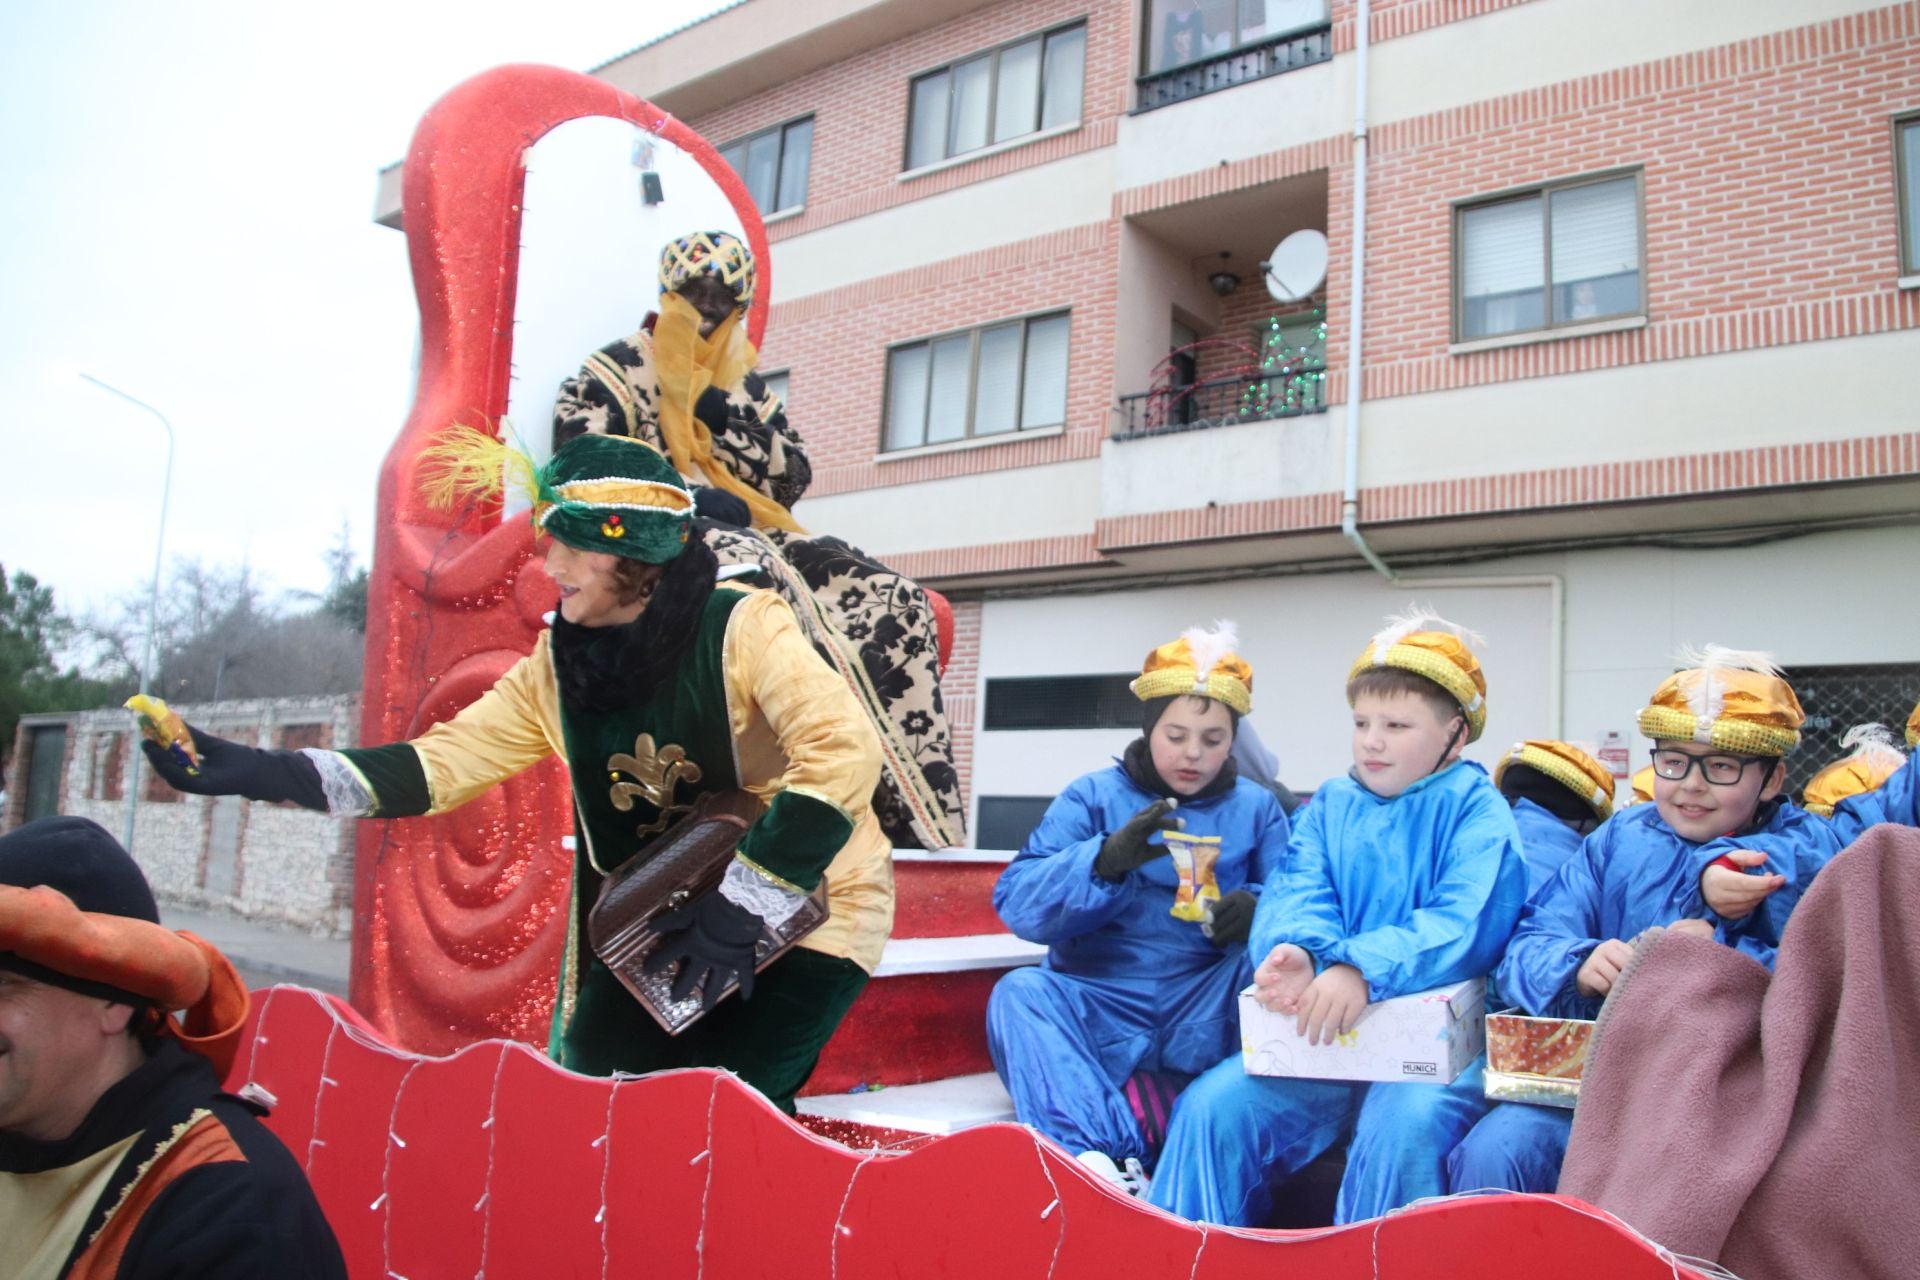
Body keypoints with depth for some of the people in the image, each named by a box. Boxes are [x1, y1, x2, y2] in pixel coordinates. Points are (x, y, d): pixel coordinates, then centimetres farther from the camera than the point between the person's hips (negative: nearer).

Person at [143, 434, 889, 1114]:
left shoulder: (741, 629, -21)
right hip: (677, 919, 6)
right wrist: (252, 772, -14)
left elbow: (845, 753, -30)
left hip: (808, 910, -6)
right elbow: (438, 764, -4)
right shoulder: (559, 667, -3)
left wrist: (743, 906, -31)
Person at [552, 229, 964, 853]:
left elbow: (794, 478, 14)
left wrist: (732, 425, -4)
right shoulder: (613, 371, 9)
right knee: (759, 576, -41)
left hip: (755, 536, 5)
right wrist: (690, 497, -13)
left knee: (895, 600, -18)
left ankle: (915, 812, -25)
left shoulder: (745, 385, 23)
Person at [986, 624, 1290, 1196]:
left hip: (1205, 1019, 1)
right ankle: (1105, 1159, -44)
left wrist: (1257, 911, -20)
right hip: (1101, 1011, 0)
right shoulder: (1092, 797, 4)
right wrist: (1106, 859, -25)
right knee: (1020, 992, -28)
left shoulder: (1257, 808, 10)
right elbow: (1017, 902, -7)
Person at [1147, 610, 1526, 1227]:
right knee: (1209, 1106, -14)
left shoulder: (1475, 808, 0)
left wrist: (1364, 969, -32)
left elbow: (1465, 923, -17)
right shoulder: (1329, 806, 13)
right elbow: (1294, 894, -1)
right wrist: (1295, 950, -26)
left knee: (1401, 1128, -33)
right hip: (1321, 1037, 4)